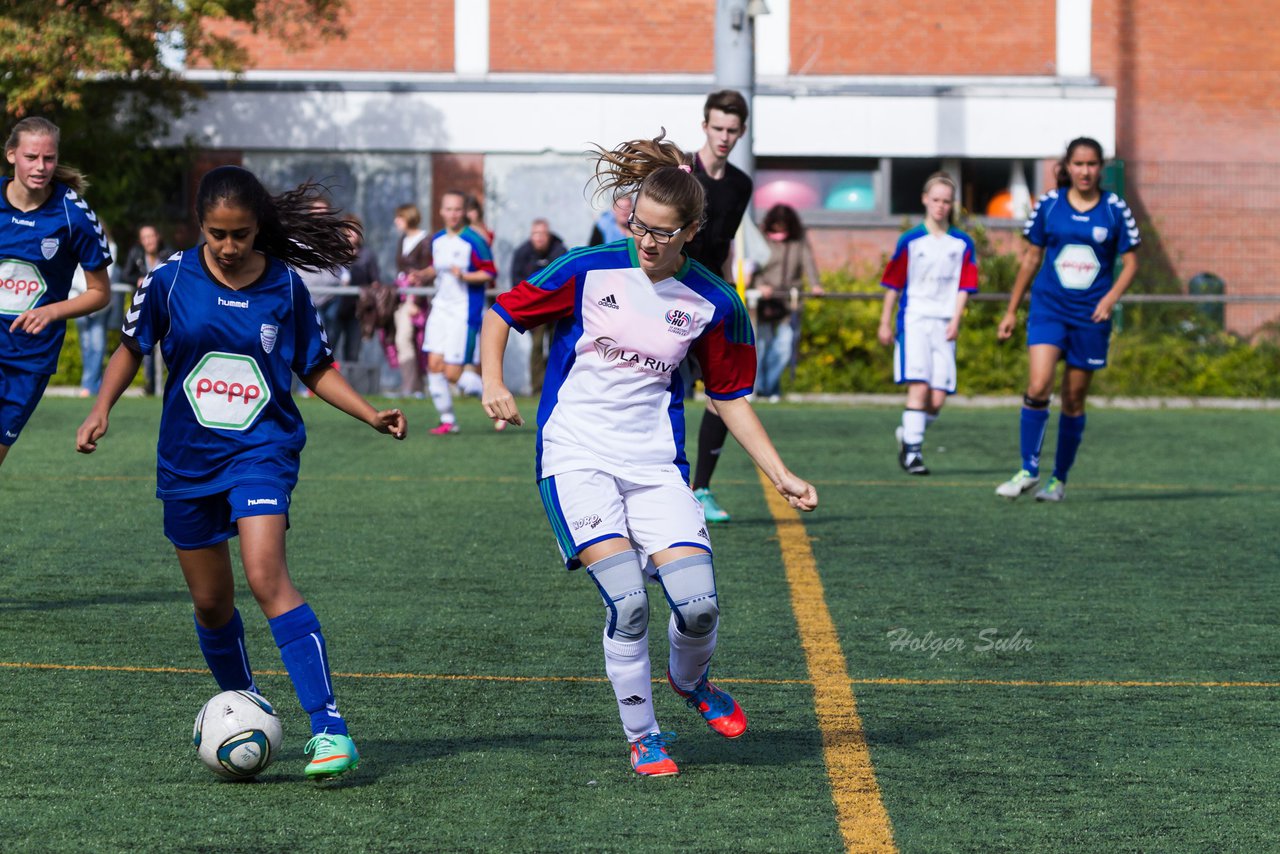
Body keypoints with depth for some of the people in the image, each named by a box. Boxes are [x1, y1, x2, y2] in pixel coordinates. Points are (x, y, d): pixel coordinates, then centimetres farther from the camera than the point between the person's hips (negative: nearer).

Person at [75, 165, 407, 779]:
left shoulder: (285, 286, -4)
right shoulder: (170, 280, -3)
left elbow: (317, 371, 8)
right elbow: (132, 348, 12)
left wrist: (372, 415, -4)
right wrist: (101, 408, -2)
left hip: (262, 448, -3)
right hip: (187, 457, 3)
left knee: (266, 575, -24)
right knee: (211, 602, 10)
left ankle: (329, 728, -28)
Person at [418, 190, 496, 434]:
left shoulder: (474, 241, -12)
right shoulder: (437, 240, 9)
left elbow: (489, 274, -11)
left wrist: (464, 276, -26)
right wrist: (424, 275, 4)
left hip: (465, 312, -7)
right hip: (441, 308, 7)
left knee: (452, 374, -7)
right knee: (434, 365, -3)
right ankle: (447, 420, 7)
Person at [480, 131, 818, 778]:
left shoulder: (713, 304, 0)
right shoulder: (589, 271, -5)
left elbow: (731, 397, 11)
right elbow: (500, 314, 6)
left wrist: (780, 475, 5)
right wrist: (493, 384, -10)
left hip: (656, 463, 2)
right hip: (575, 457, -2)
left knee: (698, 603, -12)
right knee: (626, 601, -18)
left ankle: (690, 680, 24)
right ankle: (642, 737, 4)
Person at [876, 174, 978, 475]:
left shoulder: (962, 244, 8)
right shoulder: (910, 241, 4)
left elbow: (964, 286, 7)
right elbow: (893, 284, 9)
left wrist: (955, 320, -5)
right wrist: (885, 323, 8)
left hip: (944, 325, 2)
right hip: (914, 320, -2)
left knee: (938, 398, -3)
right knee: (918, 386, -16)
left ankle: (908, 434, 21)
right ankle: (911, 450, -12)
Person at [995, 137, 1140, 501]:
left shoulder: (1115, 209, -1)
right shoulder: (1048, 205, 1)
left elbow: (1130, 263, 3)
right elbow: (1031, 258, 10)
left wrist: (1111, 297, -15)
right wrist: (1012, 311, 12)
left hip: (1090, 316, 0)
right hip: (1048, 308, 0)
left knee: (1074, 400, 6)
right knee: (1038, 387, -19)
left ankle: (1059, 479, 20)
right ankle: (1028, 471, -11)